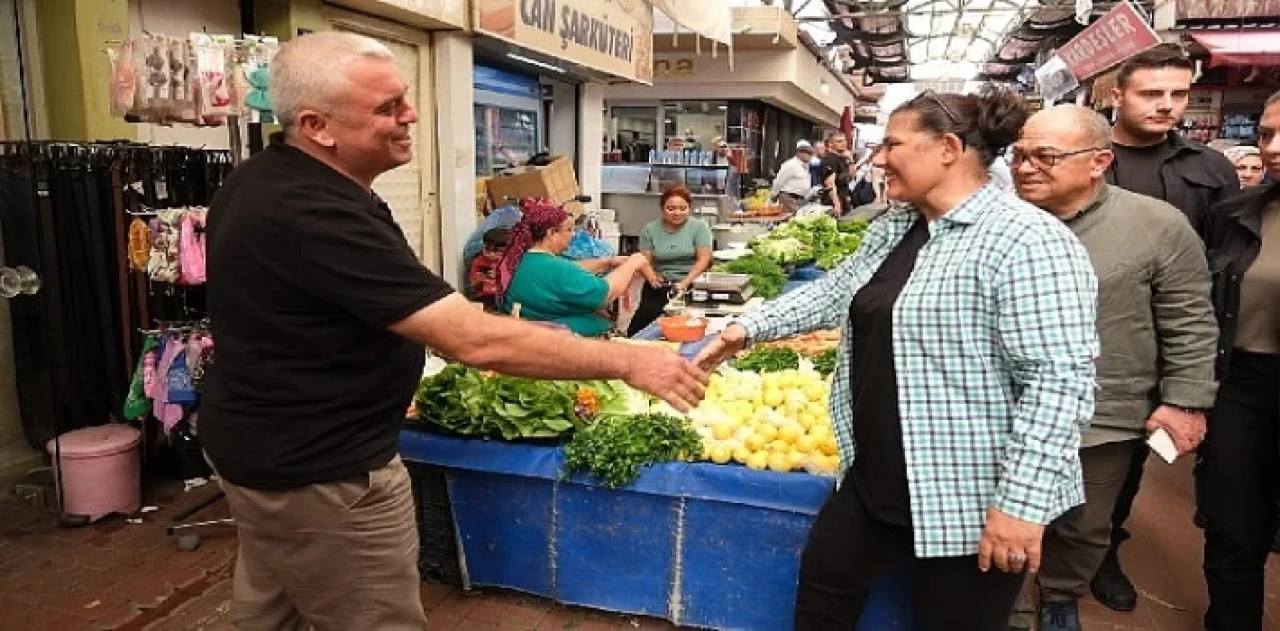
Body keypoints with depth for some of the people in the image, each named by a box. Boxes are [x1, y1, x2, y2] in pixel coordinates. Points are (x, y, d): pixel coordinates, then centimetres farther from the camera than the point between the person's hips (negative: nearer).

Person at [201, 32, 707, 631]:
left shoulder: (263, 178, 2)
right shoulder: (317, 216, -32)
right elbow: (476, 341, -35)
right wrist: (627, 361, -28)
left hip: (259, 441, 10)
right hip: (318, 468, -10)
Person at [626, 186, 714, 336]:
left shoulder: (699, 227, 1)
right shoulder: (649, 229, 8)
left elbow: (704, 259, -4)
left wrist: (684, 283, -17)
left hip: (691, 287, -2)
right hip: (659, 287, 2)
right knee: (637, 330, -15)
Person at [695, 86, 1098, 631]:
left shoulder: (1027, 241, -20)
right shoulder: (892, 227, 7)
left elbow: (1059, 379, -24)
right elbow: (835, 292, 17)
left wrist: (1021, 501, -25)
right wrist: (749, 327, 11)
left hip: (969, 499, -8)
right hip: (875, 478, 8)